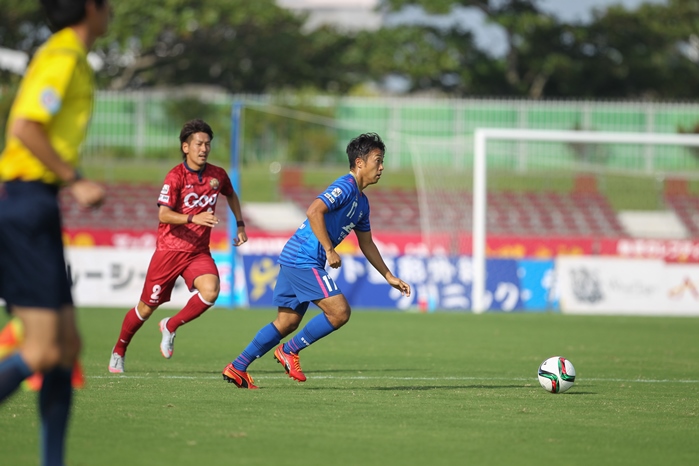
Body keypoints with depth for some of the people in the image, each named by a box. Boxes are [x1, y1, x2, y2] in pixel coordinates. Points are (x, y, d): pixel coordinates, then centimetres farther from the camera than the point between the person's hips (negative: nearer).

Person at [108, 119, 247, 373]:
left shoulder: (217, 175, 3)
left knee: (211, 290, -26)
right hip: (169, 249, -3)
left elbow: (231, 195, 27)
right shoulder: (176, 176, -13)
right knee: (147, 307, 4)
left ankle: (170, 326, -1)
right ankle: (119, 351, 28)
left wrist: (240, 225, 20)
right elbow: (163, 214, -24)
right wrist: (194, 218, -38)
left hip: (199, 252, 4)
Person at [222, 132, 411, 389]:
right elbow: (314, 211, -25)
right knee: (340, 312, -13)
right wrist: (330, 251, -22)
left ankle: (237, 368, 13)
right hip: (304, 260, -10)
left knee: (287, 322, 12)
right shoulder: (345, 187, -12)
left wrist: (390, 278, 28)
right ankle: (289, 351, -2)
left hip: (293, 260, 10)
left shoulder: (361, 202, 20)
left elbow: (366, 244, 29)